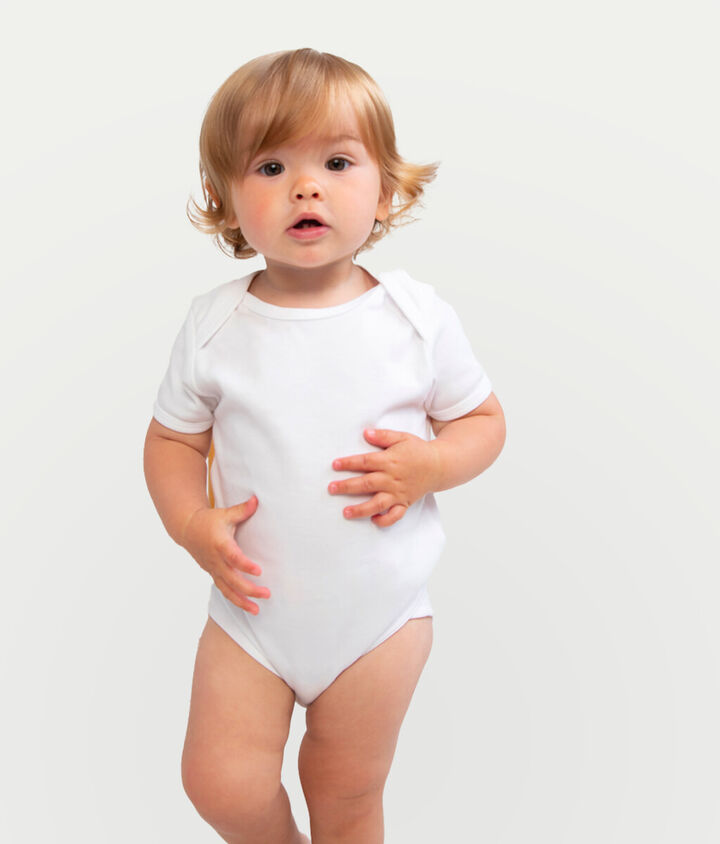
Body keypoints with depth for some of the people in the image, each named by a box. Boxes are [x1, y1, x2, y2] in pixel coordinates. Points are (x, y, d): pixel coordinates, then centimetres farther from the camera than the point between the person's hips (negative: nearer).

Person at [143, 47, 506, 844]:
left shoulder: (417, 315, -10)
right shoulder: (213, 324, -9)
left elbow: (485, 419, 1)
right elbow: (171, 439, 2)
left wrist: (430, 464, -20)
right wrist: (192, 522, -16)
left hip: (380, 608, 0)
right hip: (256, 602, 1)